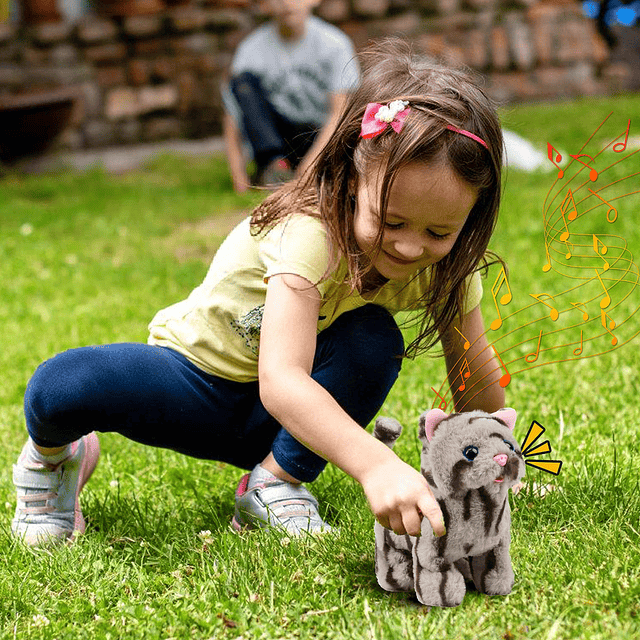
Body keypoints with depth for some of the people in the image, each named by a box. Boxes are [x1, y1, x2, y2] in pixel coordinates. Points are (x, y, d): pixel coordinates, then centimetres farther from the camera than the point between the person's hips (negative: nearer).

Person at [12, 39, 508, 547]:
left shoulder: (446, 263, -16)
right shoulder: (309, 232, -35)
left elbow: (480, 387, -5)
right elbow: (280, 383, -48)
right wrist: (376, 464, -60)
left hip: (303, 411, 4)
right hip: (201, 373, -4)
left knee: (375, 339, -29)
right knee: (59, 387, -32)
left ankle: (275, 484, -10)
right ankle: (54, 454, 6)